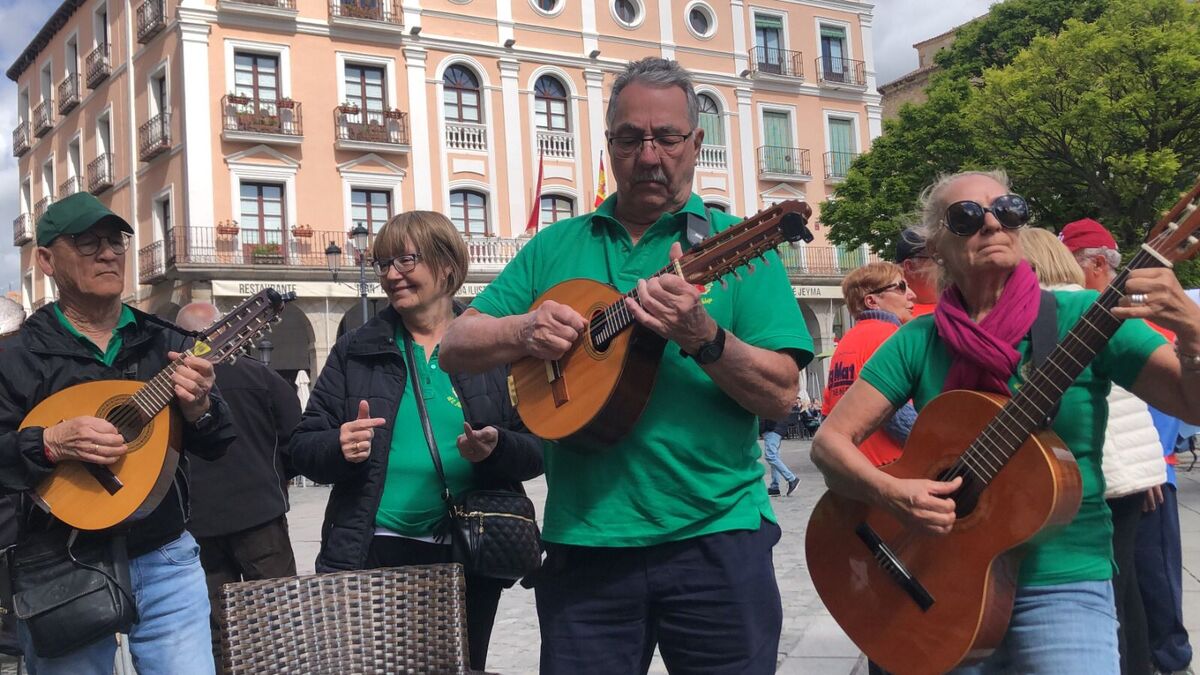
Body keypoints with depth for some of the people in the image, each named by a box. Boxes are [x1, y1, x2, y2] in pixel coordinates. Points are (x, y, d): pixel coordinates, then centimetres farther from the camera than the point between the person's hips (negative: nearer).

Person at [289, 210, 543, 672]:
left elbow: (539, 450, 2)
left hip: (471, 559, 0)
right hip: (370, 553, 0)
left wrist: (496, 447, -18)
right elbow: (302, 447, 4)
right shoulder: (356, 351, 5)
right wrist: (340, 448, -17)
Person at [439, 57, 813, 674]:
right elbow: (456, 346, 8)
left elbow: (780, 396, -8)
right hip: (584, 543, 2)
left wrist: (703, 336, -25)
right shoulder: (556, 247, 10)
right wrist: (525, 330, -11)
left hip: (717, 540, -2)